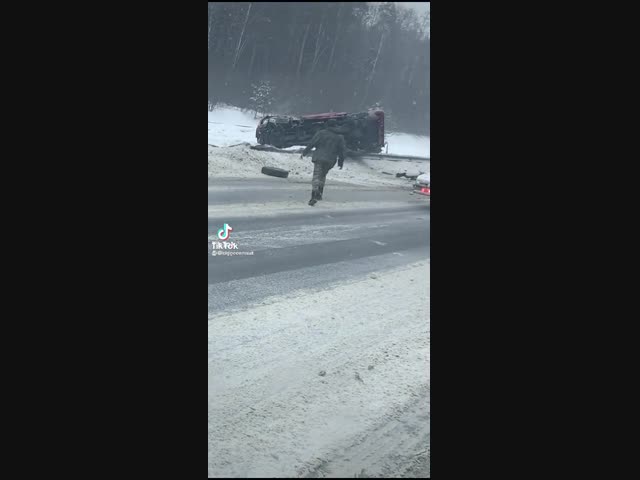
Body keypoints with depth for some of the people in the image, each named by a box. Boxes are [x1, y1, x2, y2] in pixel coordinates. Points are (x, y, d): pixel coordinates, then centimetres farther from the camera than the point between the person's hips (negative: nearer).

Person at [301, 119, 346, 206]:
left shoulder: (321, 133, 1)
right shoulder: (340, 137, 9)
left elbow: (311, 143, -3)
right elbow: (341, 151, 8)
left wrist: (304, 153, 3)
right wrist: (341, 162, 16)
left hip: (319, 158, -3)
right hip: (330, 161, 3)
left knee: (316, 176, -7)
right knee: (323, 176, 24)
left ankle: (314, 197, -21)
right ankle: (319, 194, 21)